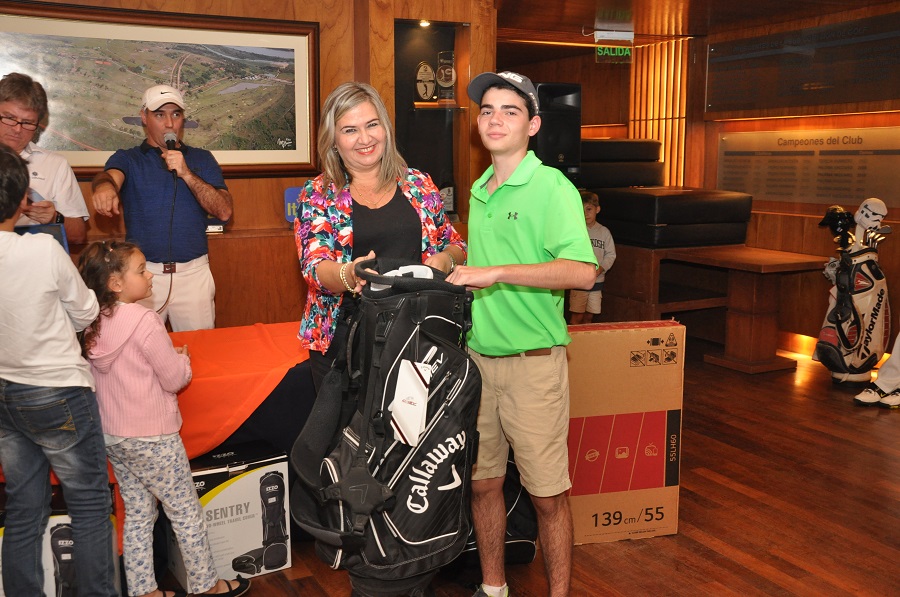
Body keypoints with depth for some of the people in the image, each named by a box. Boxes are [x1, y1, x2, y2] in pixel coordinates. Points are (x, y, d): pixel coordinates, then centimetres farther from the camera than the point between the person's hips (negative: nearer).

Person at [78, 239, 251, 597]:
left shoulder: (93, 326, 0)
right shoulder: (144, 321, -22)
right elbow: (175, 379, -16)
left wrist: (170, 357, 11)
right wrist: (182, 358, 3)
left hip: (112, 435, 7)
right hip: (152, 438, -7)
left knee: (138, 514, 17)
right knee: (186, 512, 8)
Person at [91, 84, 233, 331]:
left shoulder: (202, 159, 10)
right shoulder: (127, 159, 7)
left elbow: (225, 211, -1)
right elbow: (111, 176, -17)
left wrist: (186, 174, -12)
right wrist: (104, 185, -41)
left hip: (194, 272, 1)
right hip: (142, 273, 0)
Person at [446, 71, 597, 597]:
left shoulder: (552, 187, -9)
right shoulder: (478, 192, 13)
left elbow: (583, 271, -23)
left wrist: (496, 273, -24)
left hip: (534, 362, -6)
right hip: (477, 358, 7)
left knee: (547, 494, 4)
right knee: (483, 483, 14)